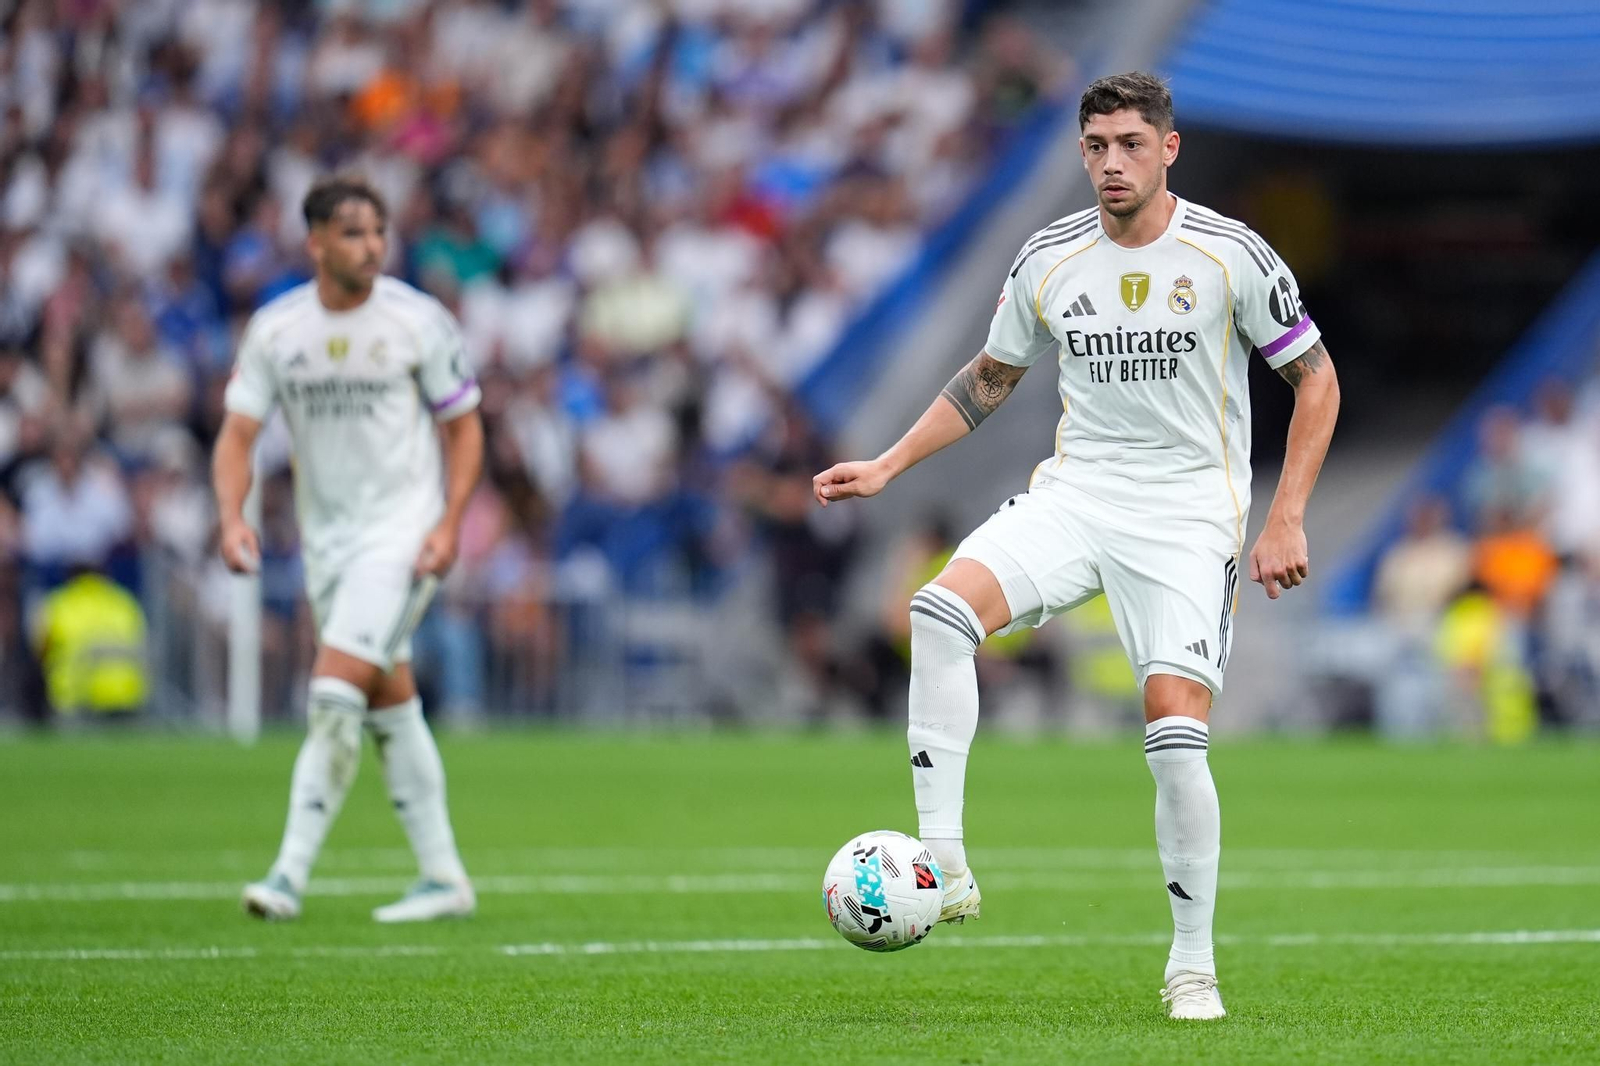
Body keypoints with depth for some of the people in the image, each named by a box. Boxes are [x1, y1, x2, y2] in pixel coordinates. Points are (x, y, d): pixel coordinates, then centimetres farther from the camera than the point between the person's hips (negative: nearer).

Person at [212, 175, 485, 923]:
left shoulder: (419, 321, -8)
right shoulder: (274, 329, 0)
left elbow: (463, 426, 0)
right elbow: (238, 433, 0)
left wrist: (449, 523, -12)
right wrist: (232, 518, -17)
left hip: (404, 532, -5)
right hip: (325, 537, 5)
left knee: (336, 694, -17)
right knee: (389, 705, 10)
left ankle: (290, 874, -15)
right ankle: (443, 877, 18)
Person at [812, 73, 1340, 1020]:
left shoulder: (1230, 255, -6)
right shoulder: (1049, 260, 4)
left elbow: (1317, 378, 1)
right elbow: (990, 377, 20)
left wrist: (1287, 521, -6)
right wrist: (888, 465, 11)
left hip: (1190, 514, -3)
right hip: (1075, 491, 3)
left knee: (1176, 736, -16)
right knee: (943, 607, -25)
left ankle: (1194, 964, 3)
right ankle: (944, 870, -24)